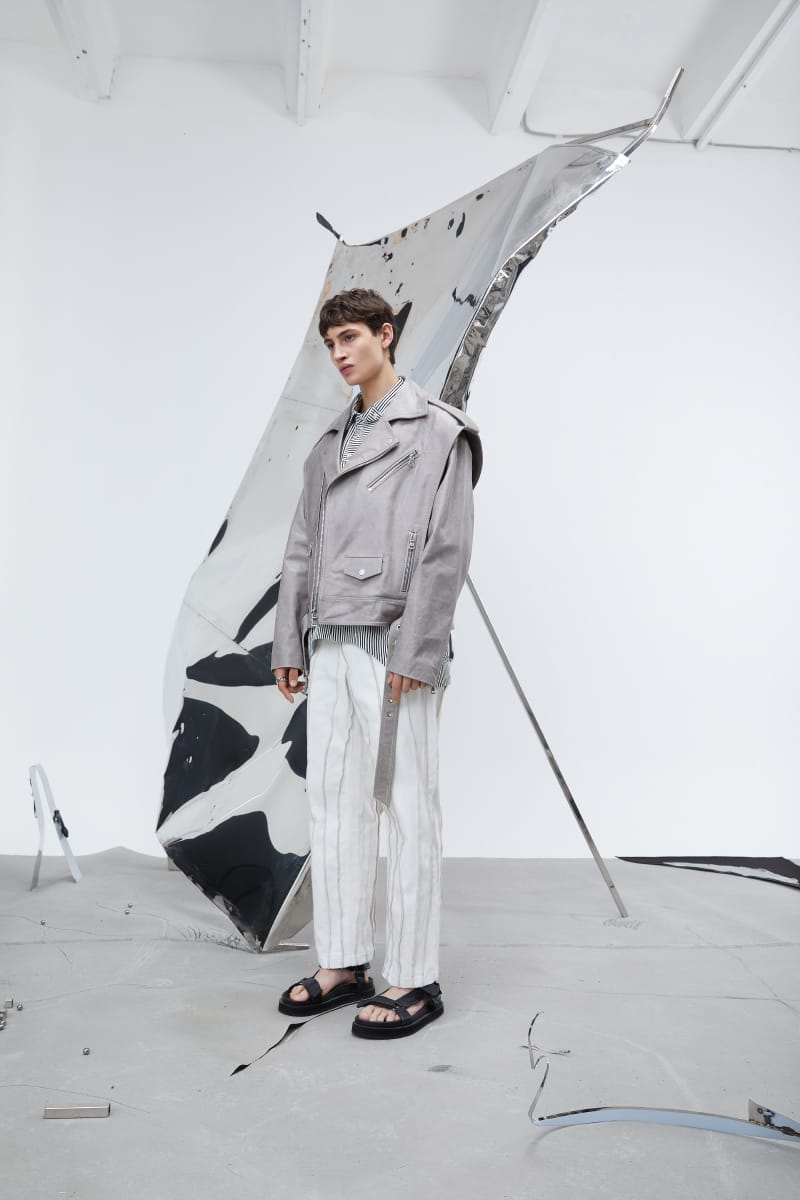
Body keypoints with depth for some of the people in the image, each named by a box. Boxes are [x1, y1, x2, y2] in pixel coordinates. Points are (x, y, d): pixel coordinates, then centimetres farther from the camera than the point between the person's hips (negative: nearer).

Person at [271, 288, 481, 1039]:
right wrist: (289, 643, 12)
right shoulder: (331, 442, 18)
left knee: (407, 807, -1)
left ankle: (414, 980, 10)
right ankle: (343, 964, 24)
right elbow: (301, 549, 17)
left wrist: (413, 651, -18)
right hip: (331, 645, 7)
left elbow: (446, 549, -11)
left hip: (395, 646, -7)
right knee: (333, 802, 11)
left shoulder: (438, 432, -3)